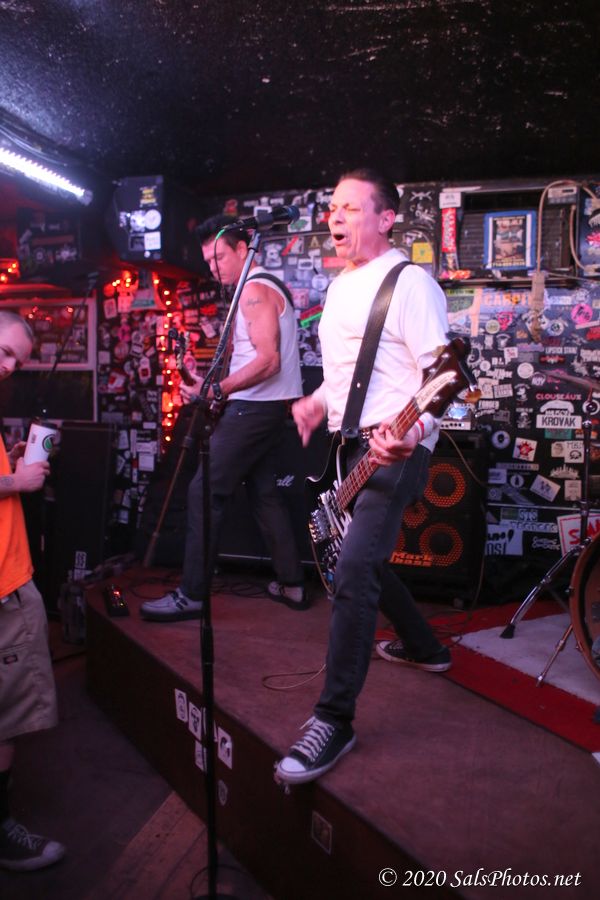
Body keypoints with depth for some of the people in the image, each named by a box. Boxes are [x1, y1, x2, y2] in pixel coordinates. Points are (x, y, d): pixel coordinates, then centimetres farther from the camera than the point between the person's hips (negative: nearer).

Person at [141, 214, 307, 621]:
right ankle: (292, 584, 19)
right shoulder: (269, 285, 19)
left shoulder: (254, 289, -13)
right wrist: (216, 382, 13)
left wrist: (216, 390, -26)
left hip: (254, 407, -11)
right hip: (273, 405, 11)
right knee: (264, 492, 14)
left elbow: (268, 361, -23)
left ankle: (191, 594, -1)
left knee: (205, 493, -7)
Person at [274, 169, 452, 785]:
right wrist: (319, 401, 10)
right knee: (365, 557, 19)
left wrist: (411, 431, -36)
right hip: (350, 445, 10)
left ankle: (332, 722, -7)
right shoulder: (338, 287, 17)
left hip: (394, 448, -10)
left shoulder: (409, 283, -10)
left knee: (353, 573, -18)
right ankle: (423, 647, 43)